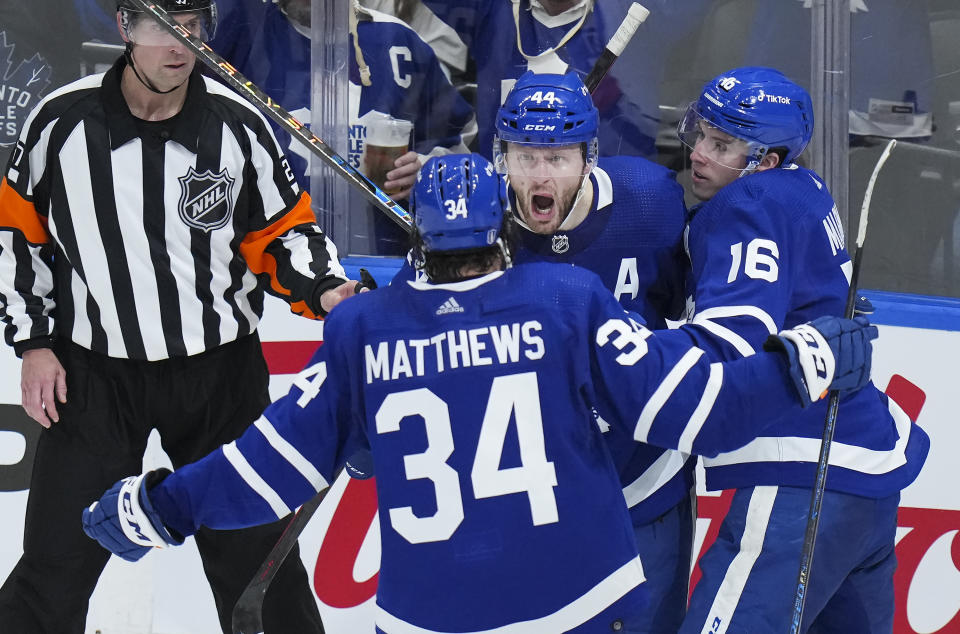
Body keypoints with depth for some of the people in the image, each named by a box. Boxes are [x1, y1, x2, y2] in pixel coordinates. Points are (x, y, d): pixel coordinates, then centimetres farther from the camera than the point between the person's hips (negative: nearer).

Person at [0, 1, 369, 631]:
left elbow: (283, 230, 3)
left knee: (254, 552, 8)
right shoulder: (62, 123, -10)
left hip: (221, 371, 1)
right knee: (57, 565, 0)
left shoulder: (238, 125, -8)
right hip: (95, 372, 0)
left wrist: (322, 290, -16)